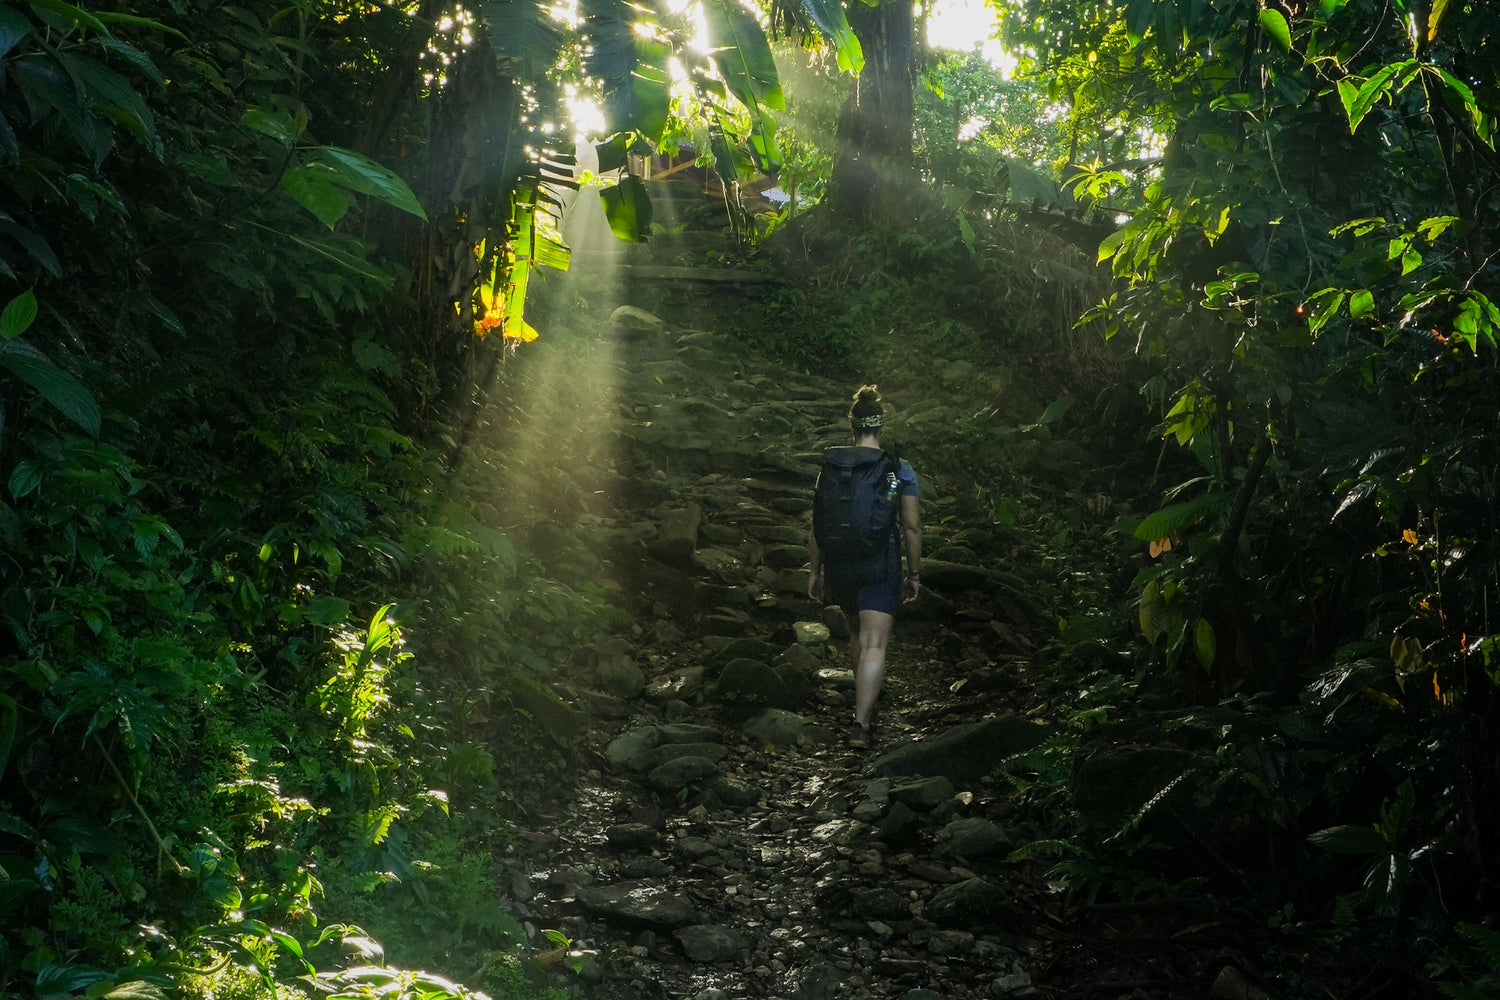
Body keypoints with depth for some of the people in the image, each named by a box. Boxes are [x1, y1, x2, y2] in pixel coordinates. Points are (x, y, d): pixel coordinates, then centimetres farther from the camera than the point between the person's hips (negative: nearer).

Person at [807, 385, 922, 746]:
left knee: (856, 633, 24)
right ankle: (862, 722, -15)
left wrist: (814, 571, 11)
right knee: (873, 644, -4)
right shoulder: (900, 470, -5)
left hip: (839, 563, 3)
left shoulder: (831, 464, 0)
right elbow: (911, 527, -3)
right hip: (882, 563, -3)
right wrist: (914, 574, 8)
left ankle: (865, 705, 40)